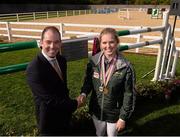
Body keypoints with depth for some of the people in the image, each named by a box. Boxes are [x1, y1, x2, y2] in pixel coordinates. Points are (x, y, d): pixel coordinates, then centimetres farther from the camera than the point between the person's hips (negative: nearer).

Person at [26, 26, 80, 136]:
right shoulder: (34, 68, -28)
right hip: (50, 122, -6)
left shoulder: (62, 60, -4)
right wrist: (75, 104, -17)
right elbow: (50, 100, -28)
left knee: (66, 133, 27)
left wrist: (69, 103, -4)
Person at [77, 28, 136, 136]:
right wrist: (84, 93, -17)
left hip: (114, 113, -2)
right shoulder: (93, 61, -13)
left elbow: (129, 95, -14)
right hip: (96, 111, 3)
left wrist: (123, 117, -10)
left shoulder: (126, 67, -22)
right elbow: (88, 81, 2)